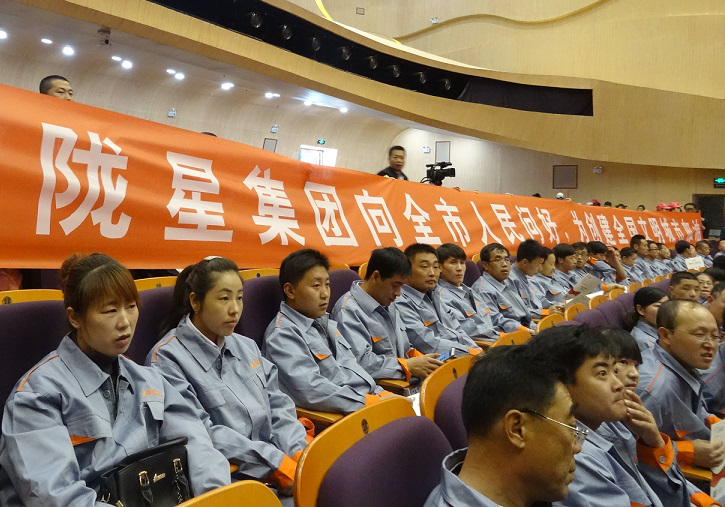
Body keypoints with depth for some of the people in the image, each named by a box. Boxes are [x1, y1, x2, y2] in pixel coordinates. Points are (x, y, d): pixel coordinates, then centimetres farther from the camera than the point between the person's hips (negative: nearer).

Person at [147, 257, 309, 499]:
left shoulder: (246, 346, 14)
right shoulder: (167, 358, -6)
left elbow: (278, 407, 12)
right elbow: (201, 433, -14)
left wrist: (300, 452, -7)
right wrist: (276, 463, -19)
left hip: (278, 460, 6)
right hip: (228, 478, -6)